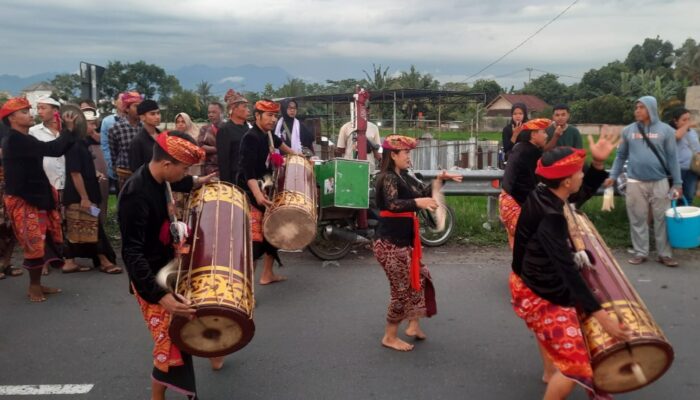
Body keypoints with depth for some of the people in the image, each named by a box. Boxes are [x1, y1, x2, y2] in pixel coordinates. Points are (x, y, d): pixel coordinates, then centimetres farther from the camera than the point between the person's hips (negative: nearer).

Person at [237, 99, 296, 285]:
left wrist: (293, 154, 47)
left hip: (266, 190, 10)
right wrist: (257, 194, -43)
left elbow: (277, 142, 35)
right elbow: (248, 170, -31)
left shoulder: (268, 134, 8)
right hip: (252, 195, -10)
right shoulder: (251, 138, -19)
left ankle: (267, 274, 29)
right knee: (254, 236, -16)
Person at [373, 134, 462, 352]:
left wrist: (439, 180, 1)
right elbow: (392, 204, -36)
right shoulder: (388, 178, -18)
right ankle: (390, 337, 14)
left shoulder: (403, 177, 11)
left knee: (420, 278, 20)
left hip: (403, 242, 10)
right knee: (402, 290, -1)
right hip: (391, 244, -10)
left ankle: (414, 325, 32)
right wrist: (417, 202, -52)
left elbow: (423, 191, 16)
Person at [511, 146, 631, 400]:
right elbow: (567, 270, -37)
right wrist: (600, 315, -38)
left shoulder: (543, 195, -4)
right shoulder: (550, 217, -32)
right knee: (574, 364, -7)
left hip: (534, 283, 11)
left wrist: (598, 163, -1)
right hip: (539, 294, -11)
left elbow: (583, 194, 14)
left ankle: (550, 373, 62)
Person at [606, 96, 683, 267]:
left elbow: (672, 158, 2)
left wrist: (677, 182, 0)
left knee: (662, 219, 5)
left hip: (660, 182, -1)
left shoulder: (666, 130, 0)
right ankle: (640, 252, 17)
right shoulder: (628, 130, 4)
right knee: (638, 219, 7)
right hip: (635, 182, 1)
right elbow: (621, 155, 10)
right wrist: (613, 176, 3)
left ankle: (664, 254, 15)